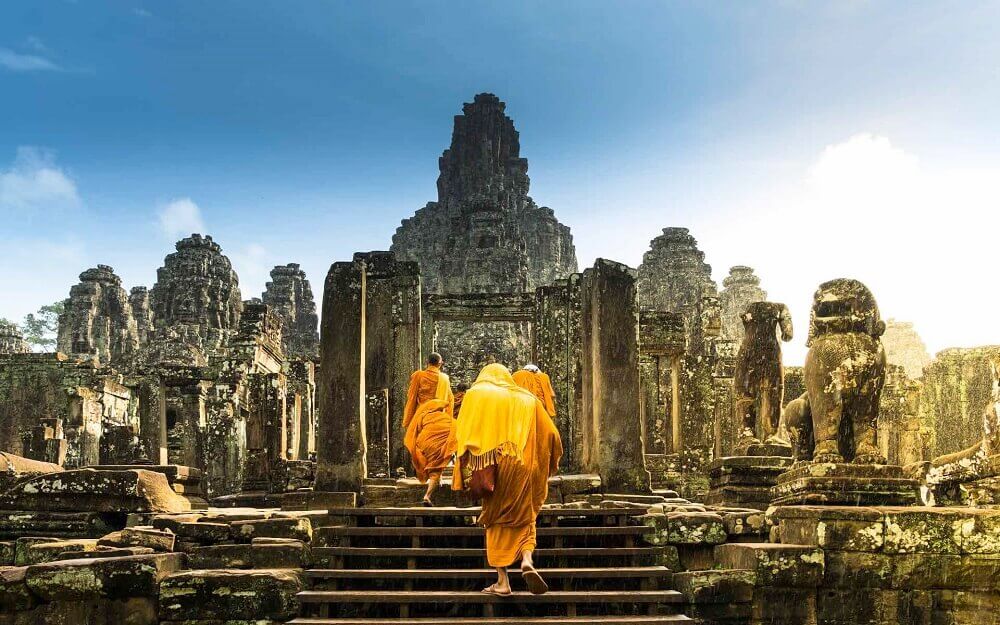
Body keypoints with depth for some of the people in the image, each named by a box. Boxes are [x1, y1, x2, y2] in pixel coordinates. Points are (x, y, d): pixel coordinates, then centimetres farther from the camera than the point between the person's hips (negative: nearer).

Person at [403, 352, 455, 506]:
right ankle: (428, 495, -16)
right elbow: (450, 400, 13)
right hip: (440, 419, 0)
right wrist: (450, 418, 24)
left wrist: (407, 422, 6)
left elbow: (411, 399, 1)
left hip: (421, 417, 0)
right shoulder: (444, 378, 8)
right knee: (437, 459, -5)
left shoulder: (418, 376, 2)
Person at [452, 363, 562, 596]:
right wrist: (546, 467, 25)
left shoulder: (475, 395, 10)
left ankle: (502, 581, 3)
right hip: (524, 468, 2)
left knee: (497, 520, 8)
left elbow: (463, 435, -4)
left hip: (494, 468, -2)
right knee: (524, 517, 13)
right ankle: (527, 560, -13)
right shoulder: (527, 399, 18)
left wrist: (469, 472, -6)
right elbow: (551, 434, 14)